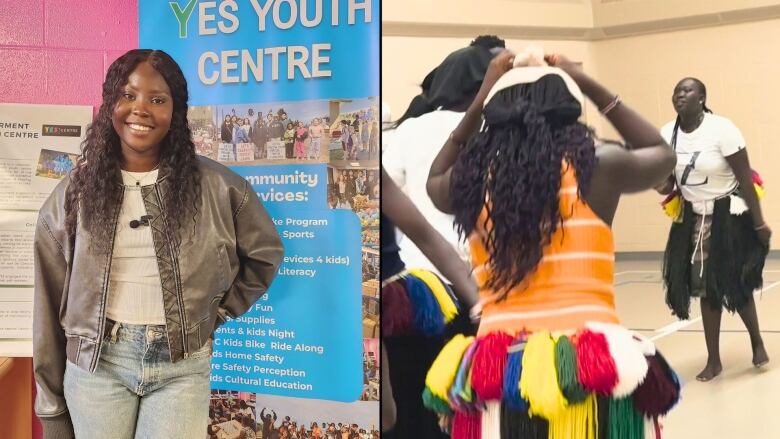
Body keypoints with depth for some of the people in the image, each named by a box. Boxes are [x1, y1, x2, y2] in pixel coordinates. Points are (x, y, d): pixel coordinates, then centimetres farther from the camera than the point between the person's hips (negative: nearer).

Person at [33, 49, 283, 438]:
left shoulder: (216, 186, -2)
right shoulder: (73, 195, 2)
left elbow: (265, 253, 14)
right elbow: (51, 304, 4)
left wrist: (219, 312, 6)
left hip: (181, 366, -1)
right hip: (95, 365, 1)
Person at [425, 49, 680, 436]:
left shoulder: (476, 177, 3)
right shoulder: (598, 166, 0)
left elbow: (435, 181, 29)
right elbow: (662, 153, 23)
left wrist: (481, 97, 26)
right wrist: (589, 85, 25)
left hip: (499, 373, 2)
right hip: (591, 370, -1)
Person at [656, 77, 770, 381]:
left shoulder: (722, 129, -18)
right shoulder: (667, 134, -3)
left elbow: (746, 180, -15)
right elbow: (667, 186, 4)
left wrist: (759, 224, -13)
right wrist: (661, 184, -21)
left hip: (729, 216, -4)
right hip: (693, 218, 4)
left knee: (736, 285, 4)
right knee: (707, 289, 8)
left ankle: (757, 343, 33)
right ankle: (713, 361, 20)